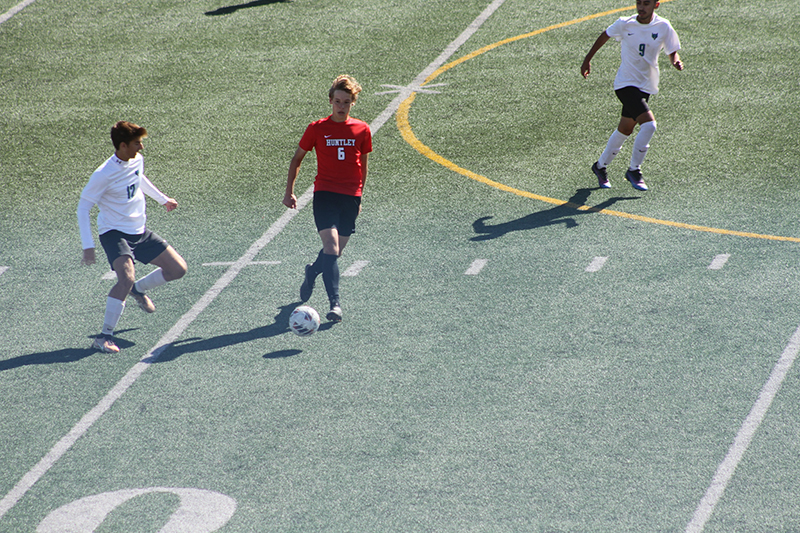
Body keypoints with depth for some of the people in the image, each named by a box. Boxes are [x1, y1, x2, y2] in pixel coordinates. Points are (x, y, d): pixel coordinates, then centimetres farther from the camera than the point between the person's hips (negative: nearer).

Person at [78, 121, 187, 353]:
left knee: (178, 269, 6)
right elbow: (83, 207, -17)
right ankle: (104, 337, -24)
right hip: (114, 232, -7)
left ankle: (138, 290, 33)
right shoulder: (104, 175, -23)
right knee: (126, 278, -31)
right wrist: (88, 246, -23)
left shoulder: (137, 160, -1)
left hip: (140, 231, 7)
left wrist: (163, 199, 35)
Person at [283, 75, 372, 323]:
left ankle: (312, 271, 42)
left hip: (350, 197, 3)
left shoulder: (362, 130, 5)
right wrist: (289, 191, 8)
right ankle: (335, 303, -20)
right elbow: (297, 159, 11)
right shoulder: (317, 129, 0)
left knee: (336, 251, 9)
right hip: (324, 193, -3)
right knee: (331, 247, -18)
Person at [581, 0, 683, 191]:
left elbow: (672, 52, 2)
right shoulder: (624, 24, -11)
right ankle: (634, 170, -4)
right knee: (649, 124, -20)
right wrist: (587, 60, 14)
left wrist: (676, 61, -22)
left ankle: (600, 166, 36)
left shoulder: (663, 27, -6)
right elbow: (604, 36, 7)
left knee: (625, 130, 14)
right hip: (626, 84, -4)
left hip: (646, 87, 4)